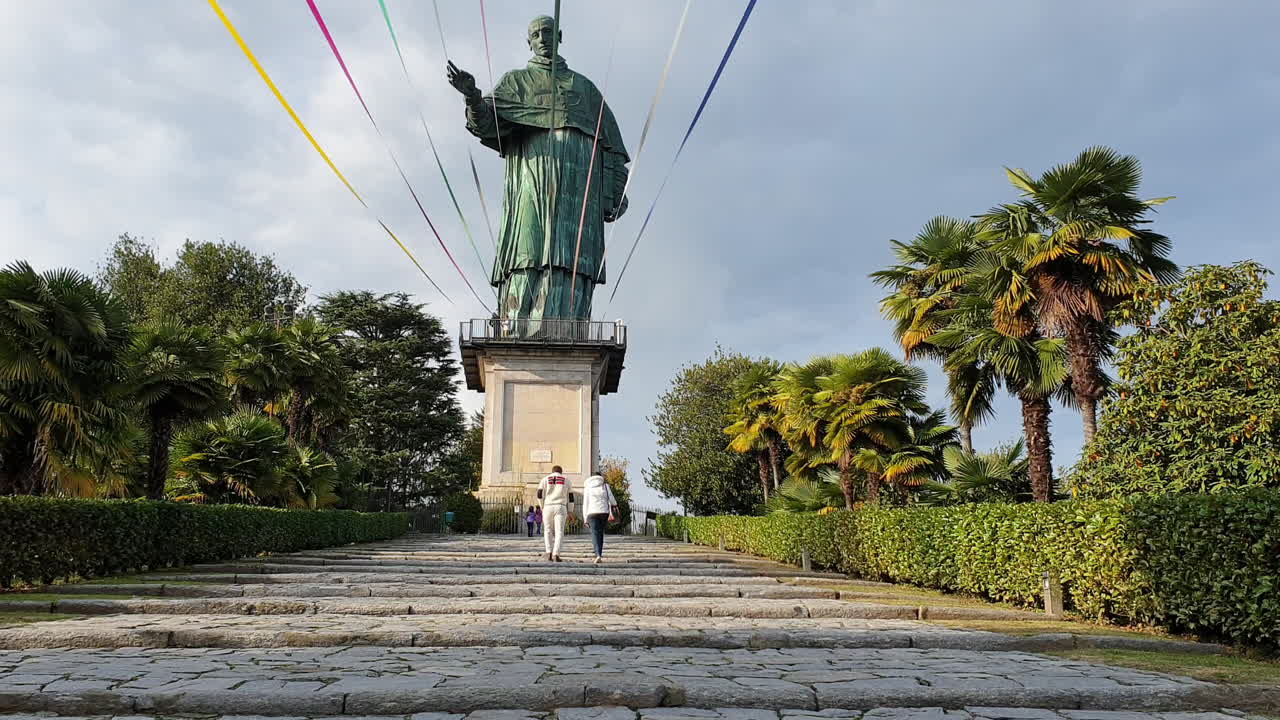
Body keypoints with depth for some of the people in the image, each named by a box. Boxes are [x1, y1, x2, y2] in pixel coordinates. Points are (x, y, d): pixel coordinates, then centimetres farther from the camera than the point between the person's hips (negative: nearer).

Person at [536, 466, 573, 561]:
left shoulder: (545, 479, 10)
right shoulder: (566, 480, 11)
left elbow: (539, 494, 0)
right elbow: (570, 497, 8)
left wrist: (542, 508, 10)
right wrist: (569, 513, 14)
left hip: (548, 507, 1)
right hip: (560, 508, -1)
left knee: (548, 531, 15)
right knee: (559, 532, -1)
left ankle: (549, 553, 3)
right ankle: (556, 555, -15)